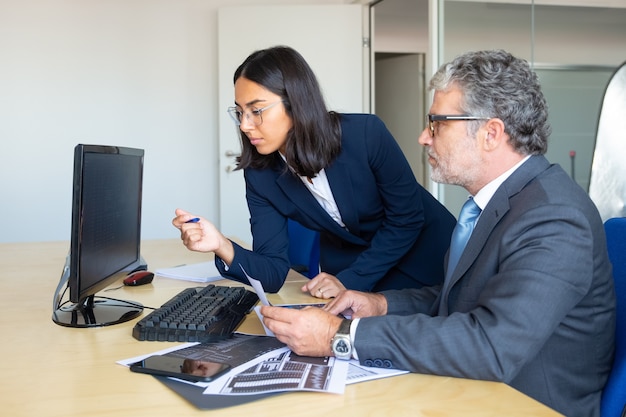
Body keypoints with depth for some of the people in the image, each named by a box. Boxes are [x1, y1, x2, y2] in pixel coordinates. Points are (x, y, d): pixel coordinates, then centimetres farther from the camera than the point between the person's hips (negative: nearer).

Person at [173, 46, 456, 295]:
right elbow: (273, 273, -18)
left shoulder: (365, 133, -26)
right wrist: (222, 246, -37)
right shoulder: (260, 175, -16)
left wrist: (350, 280, -23)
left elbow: (408, 217, -17)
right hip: (345, 265, 3)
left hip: (426, 254, -2)